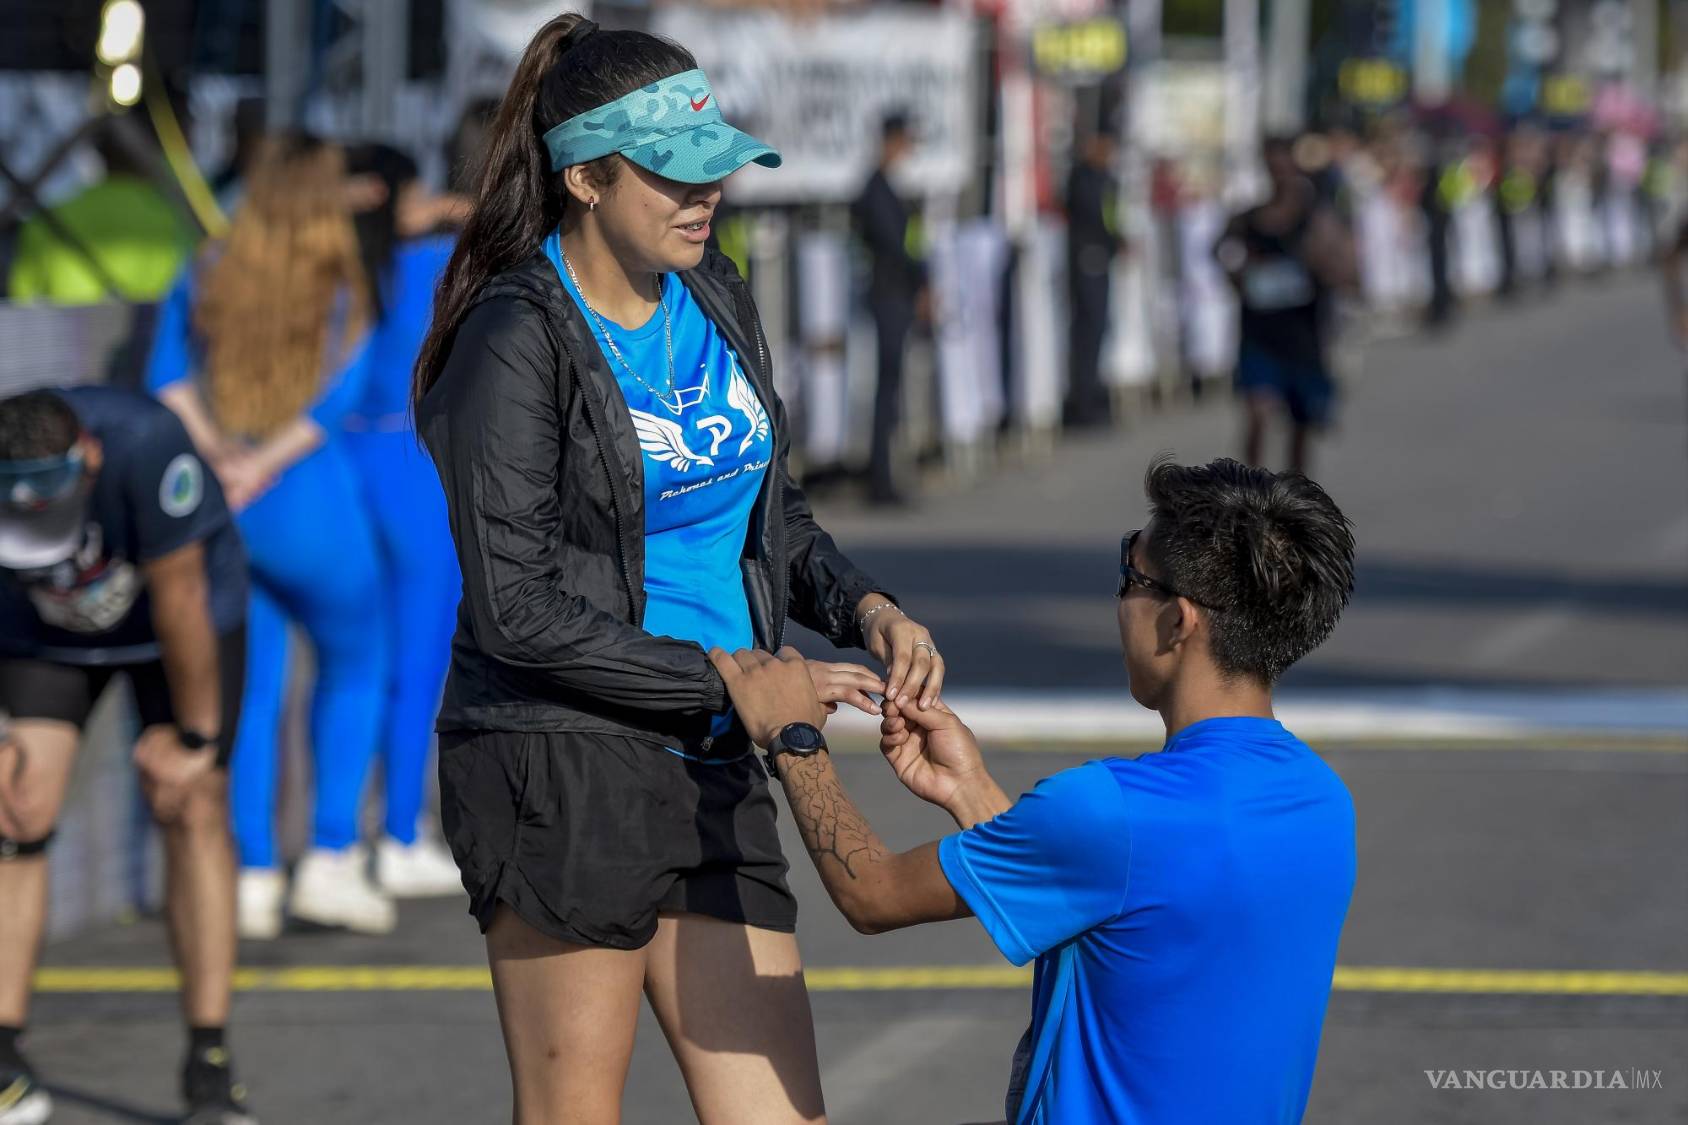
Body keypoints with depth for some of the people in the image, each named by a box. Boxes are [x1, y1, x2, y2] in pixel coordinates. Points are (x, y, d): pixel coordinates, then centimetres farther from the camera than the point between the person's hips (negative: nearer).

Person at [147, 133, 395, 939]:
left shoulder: (205, 283, 5)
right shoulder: (343, 296, -5)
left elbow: (167, 380, -4)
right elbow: (340, 398, -15)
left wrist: (217, 456, -9)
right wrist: (263, 468, -13)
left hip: (218, 507, 3)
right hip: (312, 504, -3)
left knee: (248, 690, 8)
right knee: (355, 664, 16)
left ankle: (251, 879, 2)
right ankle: (331, 858, 8)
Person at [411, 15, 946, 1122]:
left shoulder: (715, 301, 11)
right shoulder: (517, 341, -11)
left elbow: (778, 521, 22)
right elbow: (517, 612, -16)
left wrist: (866, 608, 1)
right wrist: (728, 678, -15)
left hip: (712, 774, 7)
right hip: (560, 771, -7)